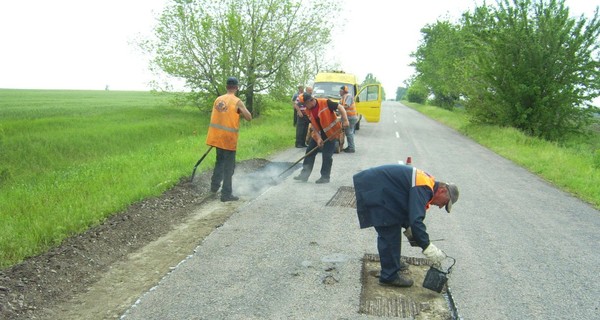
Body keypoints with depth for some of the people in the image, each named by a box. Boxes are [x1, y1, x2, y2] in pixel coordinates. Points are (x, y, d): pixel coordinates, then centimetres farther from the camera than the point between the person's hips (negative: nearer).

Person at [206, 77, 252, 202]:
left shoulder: (218, 100, 6)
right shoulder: (237, 102, -10)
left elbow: (215, 116, 14)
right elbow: (249, 117, -7)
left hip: (216, 136, 6)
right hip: (228, 138, -6)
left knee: (219, 161, 25)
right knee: (229, 166, 3)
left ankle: (214, 186, 30)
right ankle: (226, 194, 5)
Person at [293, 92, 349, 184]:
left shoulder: (325, 102, -21)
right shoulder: (308, 111, -2)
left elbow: (340, 107, -17)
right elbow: (313, 125, 0)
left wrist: (345, 120, -27)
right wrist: (318, 138, -9)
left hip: (331, 132, -6)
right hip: (318, 133, 7)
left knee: (327, 155, -3)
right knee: (309, 152, 6)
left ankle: (325, 177, 10)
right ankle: (304, 175, 13)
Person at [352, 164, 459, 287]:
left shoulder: (424, 181, 12)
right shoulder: (423, 189, -20)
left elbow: (405, 208, 23)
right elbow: (416, 220, -27)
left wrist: (409, 229, 17)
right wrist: (428, 248, -21)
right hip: (373, 190, -11)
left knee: (391, 232, 21)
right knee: (389, 235, -5)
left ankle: (393, 264, 36)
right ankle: (389, 276, 6)